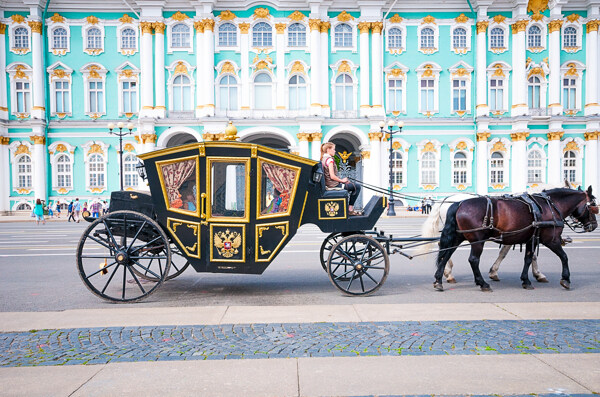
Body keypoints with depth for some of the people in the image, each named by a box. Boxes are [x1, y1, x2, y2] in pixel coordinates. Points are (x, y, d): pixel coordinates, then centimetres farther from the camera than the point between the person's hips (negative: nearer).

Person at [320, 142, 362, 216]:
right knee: (357, 187, -1)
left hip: (328, 184, 10)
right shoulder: (330, 159, -18)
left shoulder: (323, 159, 10)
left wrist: (341, 179, 11)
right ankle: (350, 209, 5)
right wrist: (342, 180, -8)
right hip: (334, 186, -10)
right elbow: (332, 176, -24)